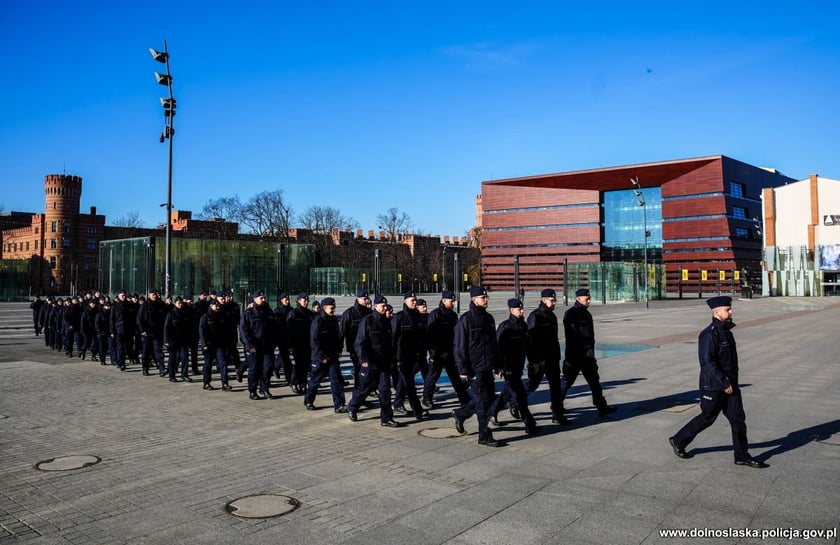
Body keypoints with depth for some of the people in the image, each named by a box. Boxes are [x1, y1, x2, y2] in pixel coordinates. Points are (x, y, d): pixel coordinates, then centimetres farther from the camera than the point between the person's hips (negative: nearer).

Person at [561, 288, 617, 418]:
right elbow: (573, 335, -21)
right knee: (568, 381, 2)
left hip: (587, 354, 8)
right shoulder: (570, 314, -13)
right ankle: (557, 405, 16)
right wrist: (586, 349, -22)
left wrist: (591, 349, 15)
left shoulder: (585, 313, 14)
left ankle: (602, 407, 9)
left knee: (594, 380, 6)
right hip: (574, 355, -8)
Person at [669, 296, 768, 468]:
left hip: (730, 384, 8)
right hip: (713, 386, -8)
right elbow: (707, 362, -24)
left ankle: (742, 456, 16)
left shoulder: (726, 331, 11)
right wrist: (724, 383, -23)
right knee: (707, 418, 4)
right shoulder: (709, 334, -19)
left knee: (738, 418, 7)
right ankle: (678, 441, 21)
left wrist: (731, 382, 21)